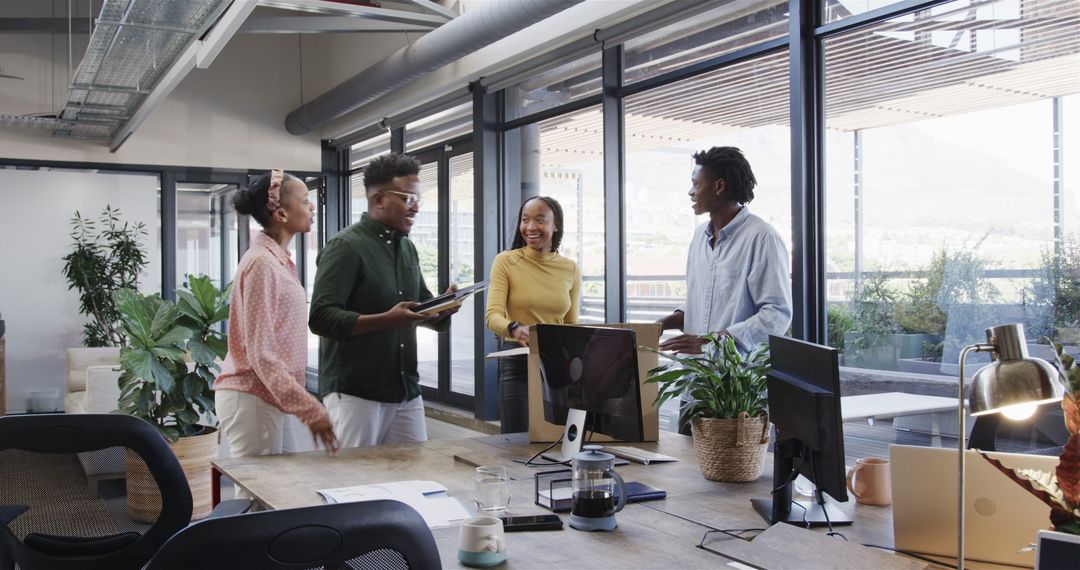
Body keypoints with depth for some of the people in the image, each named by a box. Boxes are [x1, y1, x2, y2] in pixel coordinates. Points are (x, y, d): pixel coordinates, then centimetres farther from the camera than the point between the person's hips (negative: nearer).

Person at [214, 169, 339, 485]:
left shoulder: (279, 259, 11)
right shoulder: (262, 262, -16)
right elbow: (261, 354, -21)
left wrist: (304, 404, 18)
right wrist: (310, 409, -22)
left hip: (269, 399, 9)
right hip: (252, 400, -9)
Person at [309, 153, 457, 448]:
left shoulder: (407, 247, 14)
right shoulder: (346, 246, -9)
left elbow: (423, 308, 21)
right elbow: (320, 318, -17)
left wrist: (444, 308, -2)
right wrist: (386, 320, -26)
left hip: (406, 391, 7)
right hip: (355, 391, -7)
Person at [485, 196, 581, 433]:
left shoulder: (571, 269, 5)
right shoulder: (505, 262, -5)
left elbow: (572, 325, 11)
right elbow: (493, 316, -15)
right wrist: (514, 328, -37)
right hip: (517, 362, -3)